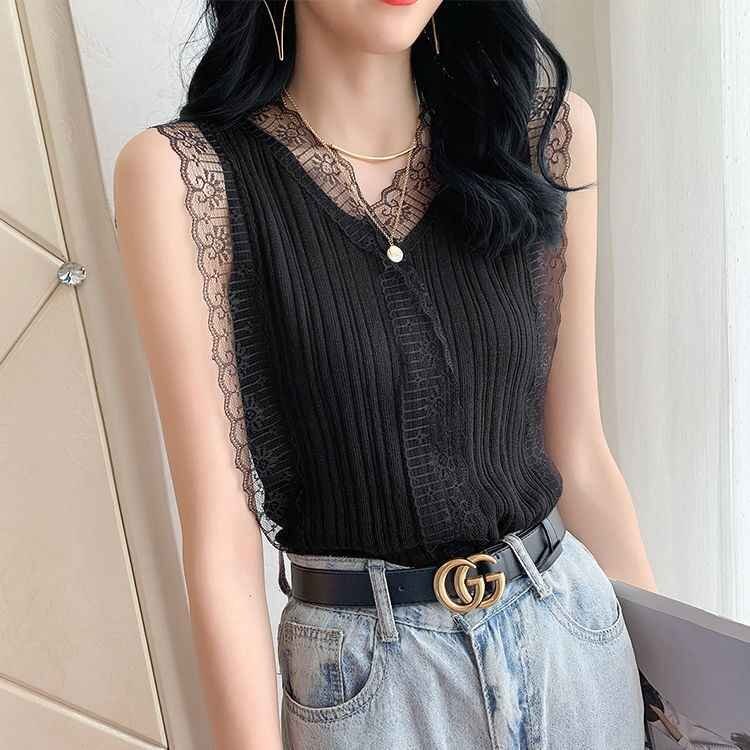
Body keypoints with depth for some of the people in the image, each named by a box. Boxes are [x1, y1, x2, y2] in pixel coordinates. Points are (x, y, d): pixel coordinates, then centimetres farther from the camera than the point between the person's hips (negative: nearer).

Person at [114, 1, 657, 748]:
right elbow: (221, 542, -15)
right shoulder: (182, 173, -15)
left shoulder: (547, 124, -5)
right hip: (364, 676, -3)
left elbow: (577, 453, 0)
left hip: (576, 634, 4)